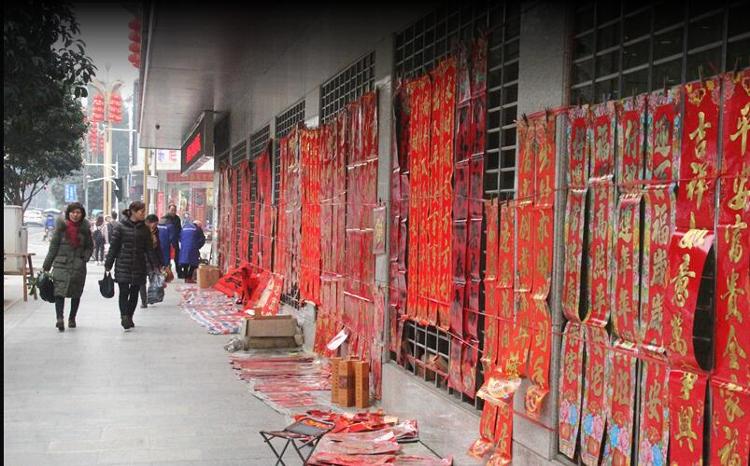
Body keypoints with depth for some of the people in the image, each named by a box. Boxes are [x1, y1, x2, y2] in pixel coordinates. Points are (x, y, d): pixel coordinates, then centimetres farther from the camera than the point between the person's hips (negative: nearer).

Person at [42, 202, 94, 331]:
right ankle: (60, 318, -25)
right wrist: (46, 266, 2)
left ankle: (72, 318, 25)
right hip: (61, 264, -2)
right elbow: (53, 246, 2)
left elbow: (90, 247, 16)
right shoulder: (61, 226, -1)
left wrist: (85, 257, -4)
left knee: (76, 293, 10)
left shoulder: (85, 229, 4)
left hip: (78, 266, 2)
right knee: (59, 291, -16)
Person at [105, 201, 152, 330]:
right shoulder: (120, 226, -5)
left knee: (134, 293, 9)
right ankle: (124, 317, -15)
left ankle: (129, 317, 21)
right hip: (123, 266, -4)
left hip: (139, 266, 4)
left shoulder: (144, 228, 7)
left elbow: (148, 248, 10)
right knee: (124, 292, -9)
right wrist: (108, 265, -4)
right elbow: (113, 246, -3)